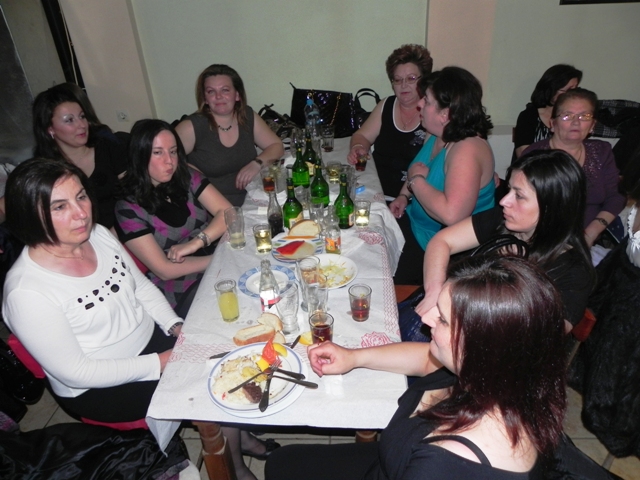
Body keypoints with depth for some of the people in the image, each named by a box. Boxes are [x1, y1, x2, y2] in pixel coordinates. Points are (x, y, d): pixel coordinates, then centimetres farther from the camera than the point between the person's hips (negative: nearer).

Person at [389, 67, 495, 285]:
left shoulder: (467, 150, -27)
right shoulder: (436, 135, 1)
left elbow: (452, 214, -39)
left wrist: (416, 180, -25)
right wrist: (404, 195, 0)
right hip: (415, 223, 8)